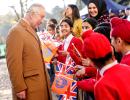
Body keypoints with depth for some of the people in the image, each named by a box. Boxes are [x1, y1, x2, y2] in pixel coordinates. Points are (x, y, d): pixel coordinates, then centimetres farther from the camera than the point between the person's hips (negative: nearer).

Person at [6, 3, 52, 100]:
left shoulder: (32, 31, 16)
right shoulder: (16, 31, -13)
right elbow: (13, 62, -18)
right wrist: (19, 88, -20)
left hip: (41, 85, 9)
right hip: (29, 89, -9)